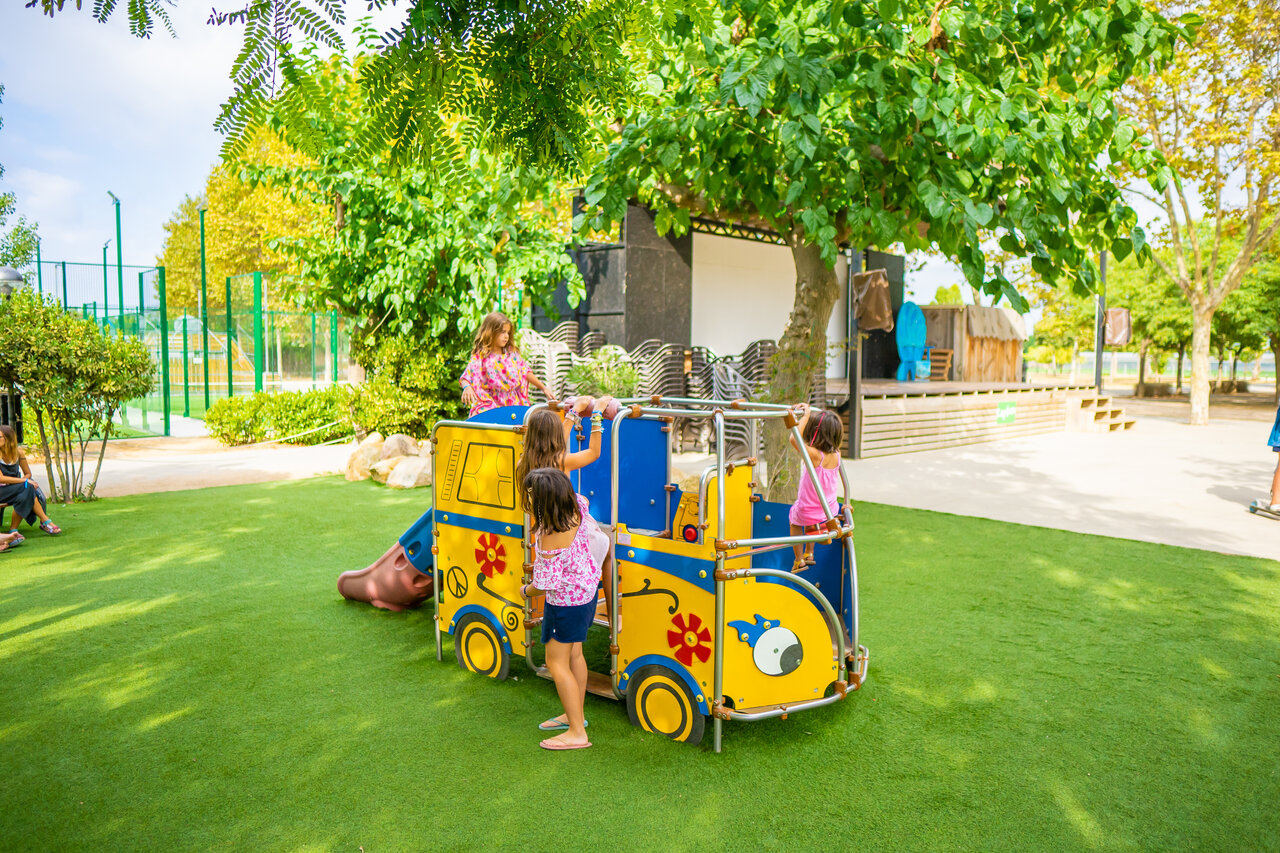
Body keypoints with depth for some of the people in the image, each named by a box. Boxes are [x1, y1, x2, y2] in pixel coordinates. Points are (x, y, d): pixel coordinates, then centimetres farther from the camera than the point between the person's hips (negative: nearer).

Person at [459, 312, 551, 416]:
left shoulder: (512, 352, 9)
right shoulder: (480, 356, -3)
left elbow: (526, 372, 14)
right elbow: (466, 377, -10)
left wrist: (543, 388, 10)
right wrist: (467, 387, -33)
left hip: (513, 404, 3)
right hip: (488, 406, -3)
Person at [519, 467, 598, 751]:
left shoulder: (550, 539, -34)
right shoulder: (576, 505, -12)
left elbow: (545, 583, -25)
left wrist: (526, 590, -7)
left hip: (566, 601, -9)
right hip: (587, 588, 9)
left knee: (557, 662, 4)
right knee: (573, 653, 23)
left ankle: (577, 733, 10)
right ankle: (576, 714, 39)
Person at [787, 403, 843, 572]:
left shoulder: (815, 455, -30)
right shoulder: (836, 454, -10)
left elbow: (794, 439, -43)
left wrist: (806, 417, -33)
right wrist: (809, 413, 6)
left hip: (808, 511, -5)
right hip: (829, 511, 6)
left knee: (794, 520, 27)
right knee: (809, 521, 37)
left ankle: (799, 560, 30)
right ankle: (809, 553, 44)